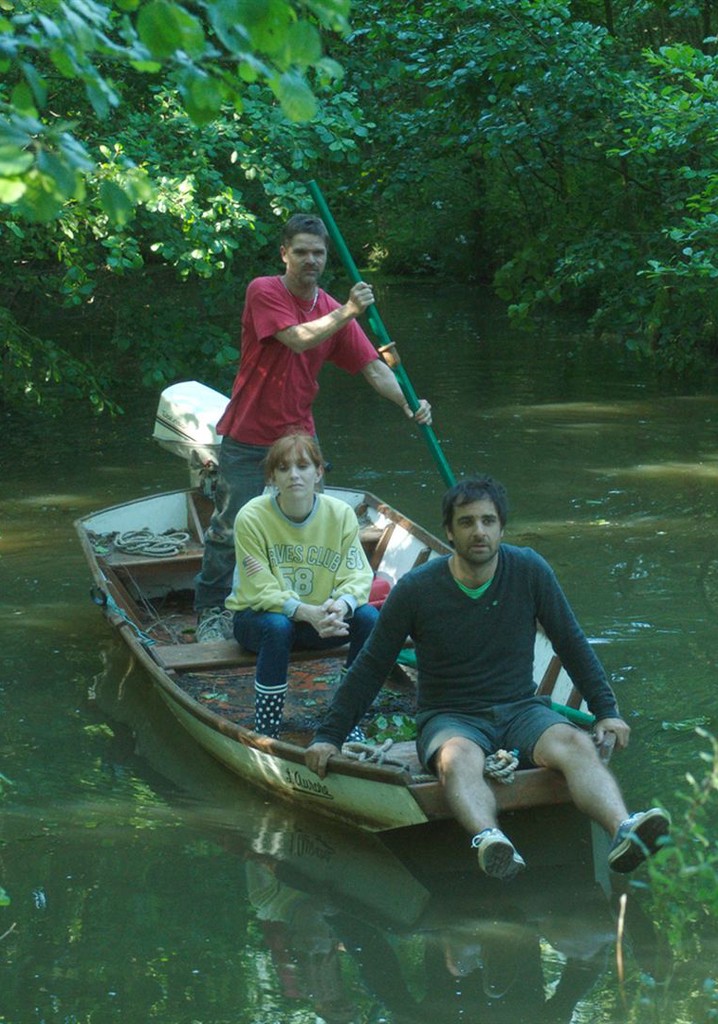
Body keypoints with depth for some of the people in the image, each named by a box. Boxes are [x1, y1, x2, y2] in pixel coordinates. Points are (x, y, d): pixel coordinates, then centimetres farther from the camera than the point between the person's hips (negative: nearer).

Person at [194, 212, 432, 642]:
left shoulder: (335, 312, 3)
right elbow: (299, 339, -26)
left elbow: (373, 366, -3)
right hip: (248, 439, -5)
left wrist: (410, 404, -18)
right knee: (230, 529, 0)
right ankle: (212, 611, 13)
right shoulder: (264, 292, -12)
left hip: (298, 437, 5)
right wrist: (347, 313, -34)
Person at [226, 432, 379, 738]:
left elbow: (358, 575, -14)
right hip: (256, 616, -3)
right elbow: (261, 591, -22)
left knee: (369, 618, -24)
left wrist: (341, 604, -38)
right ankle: (266, 733, -25)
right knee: (277, 626, -38)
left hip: (320, 616, 3)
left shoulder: (341, 514, -9)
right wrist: (307, 612, -39)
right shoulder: (251, 517, -18)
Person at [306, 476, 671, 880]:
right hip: (449, 718, -2)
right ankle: (489, 840, -67)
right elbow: (371, 668, 4)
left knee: (577, 745, -31)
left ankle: (623, 831, -55)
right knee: (460, 758, -38)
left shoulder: (530, 571, 0)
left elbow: (573, 645, 12)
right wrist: (329, 736, 1)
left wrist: (606, 710, 6)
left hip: (521, 710, 2)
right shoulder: (416, 589, -5)